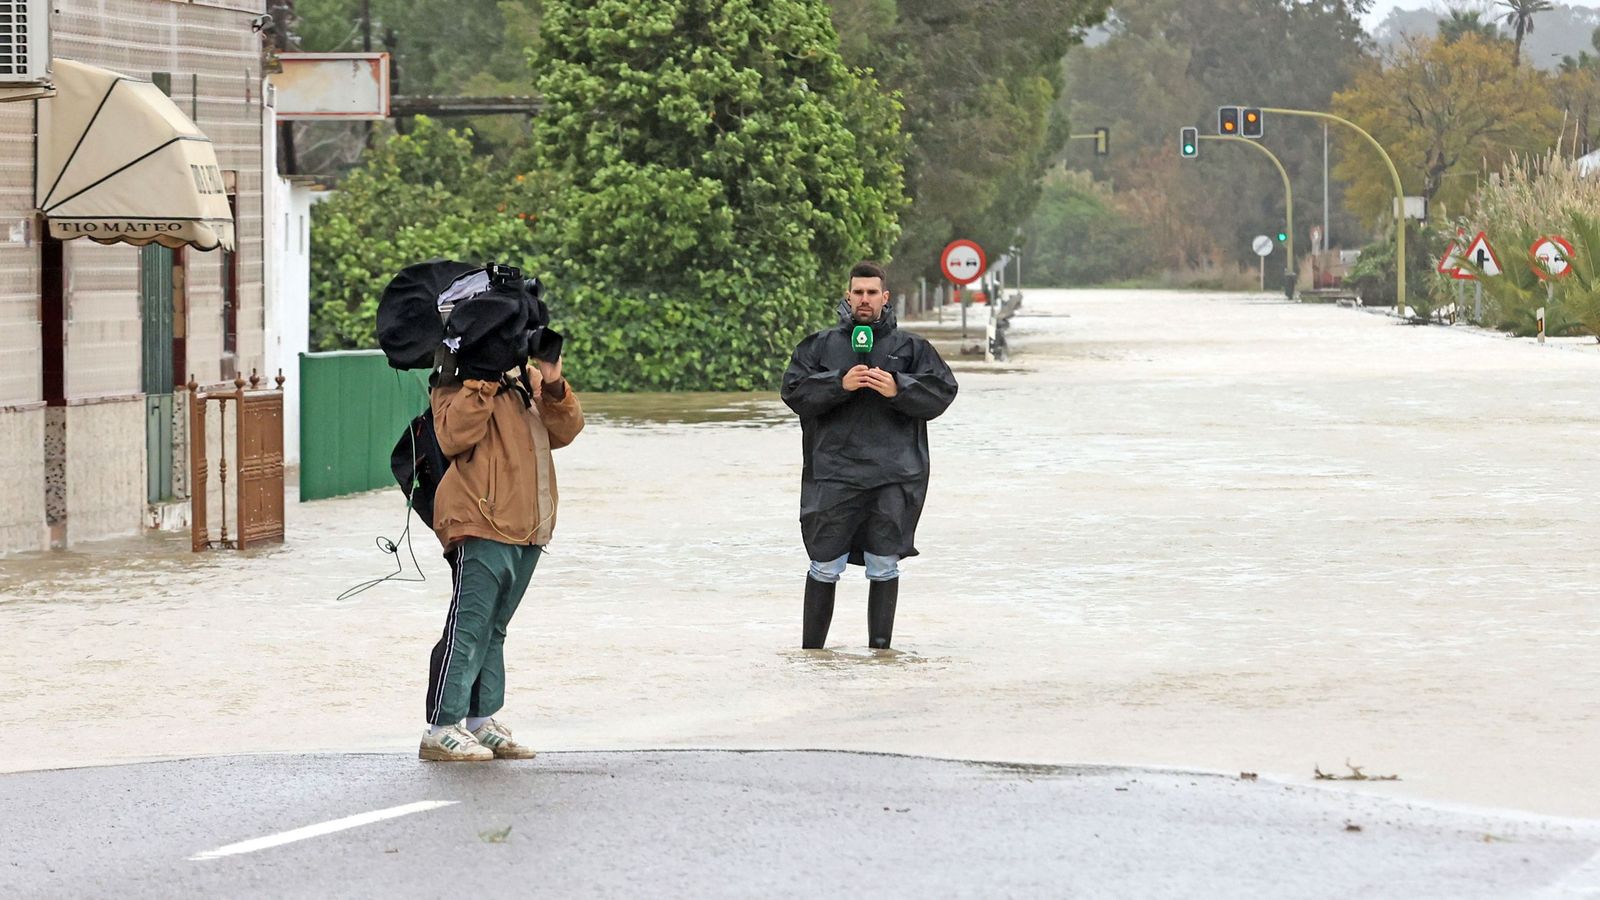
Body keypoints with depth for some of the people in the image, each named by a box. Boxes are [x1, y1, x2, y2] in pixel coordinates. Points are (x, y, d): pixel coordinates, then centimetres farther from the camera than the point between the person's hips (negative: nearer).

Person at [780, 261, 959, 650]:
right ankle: (811, 648, 9)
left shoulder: (910, 347, 9)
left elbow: (942, 391, 2)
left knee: (884, 566, 3)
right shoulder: (822, 345, 9)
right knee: (825, 566, 0)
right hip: (834, 470, 0)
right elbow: (794, 390, -1)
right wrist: (839, 384, -14)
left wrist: (898, 389, -13)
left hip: (893, 475, 0)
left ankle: (881, 646, 11)